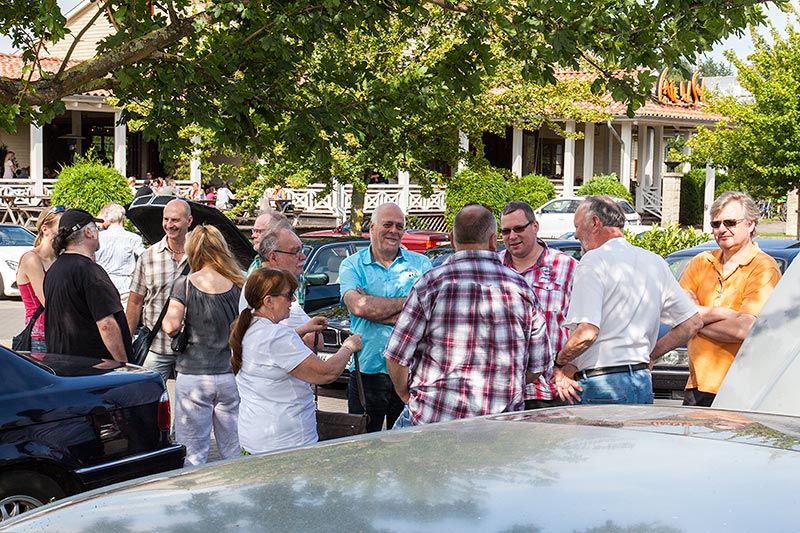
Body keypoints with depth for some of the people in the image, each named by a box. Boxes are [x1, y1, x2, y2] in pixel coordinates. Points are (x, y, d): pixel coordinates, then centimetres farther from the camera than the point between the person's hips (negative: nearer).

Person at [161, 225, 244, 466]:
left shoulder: (184, 284, -6)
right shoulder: (238, 285, 2)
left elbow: (171, 326, -13)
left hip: (193, 376, -3)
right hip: (231, 376, 3)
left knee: (193, 454, 4)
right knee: (235, 453, 10)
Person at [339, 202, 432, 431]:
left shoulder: (421, 264, 7)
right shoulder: (352, 265, 6)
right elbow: (358, 306, -14)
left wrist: (374, 308, -9)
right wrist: (407, 301, -6)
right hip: (367, 372, 0)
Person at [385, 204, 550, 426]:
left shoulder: (432, 284, -4)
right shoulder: (522, 288, 5)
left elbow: (396, 355, -4)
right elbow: (539, 366, 10)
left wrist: (406, 394, 14)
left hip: (434, 417, -2)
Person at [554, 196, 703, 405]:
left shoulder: (594, 261, -9)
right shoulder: (655, 262, 14)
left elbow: (586, 333, -21)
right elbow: (692, 323, 15)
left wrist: (560, 363, -4)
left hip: (602, 387, -7)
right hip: (643, 384, 7)